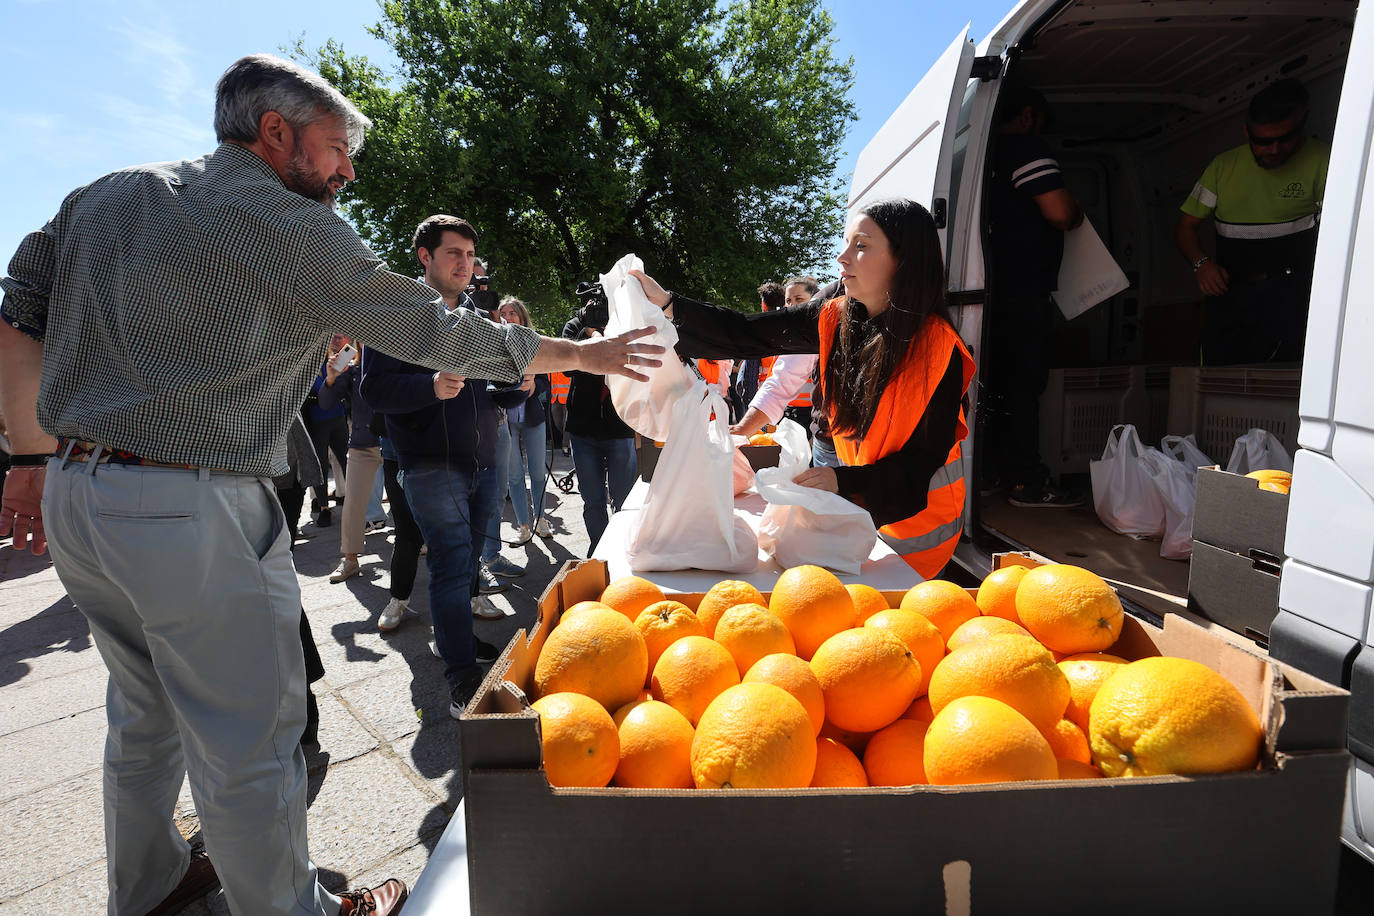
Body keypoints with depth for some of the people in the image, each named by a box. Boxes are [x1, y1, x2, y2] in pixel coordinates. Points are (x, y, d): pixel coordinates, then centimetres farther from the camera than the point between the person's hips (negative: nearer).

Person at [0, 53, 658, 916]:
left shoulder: (106, 195, 12)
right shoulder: (295, 228, -9)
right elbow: (436, 332, -6)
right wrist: (581, 352, 3)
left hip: (75, 494, 9)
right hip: (193, 512, -8)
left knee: (146, 715, 25)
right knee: (250, 741, 5)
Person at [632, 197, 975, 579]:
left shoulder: (939, 347, -22)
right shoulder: (835, 320, -8)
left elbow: (927, 456, -20)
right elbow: (747, 333, -5)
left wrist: (842, 480, -33)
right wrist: (667, 302, -13)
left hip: (919, 507, -4)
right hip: (861, 500, 5)